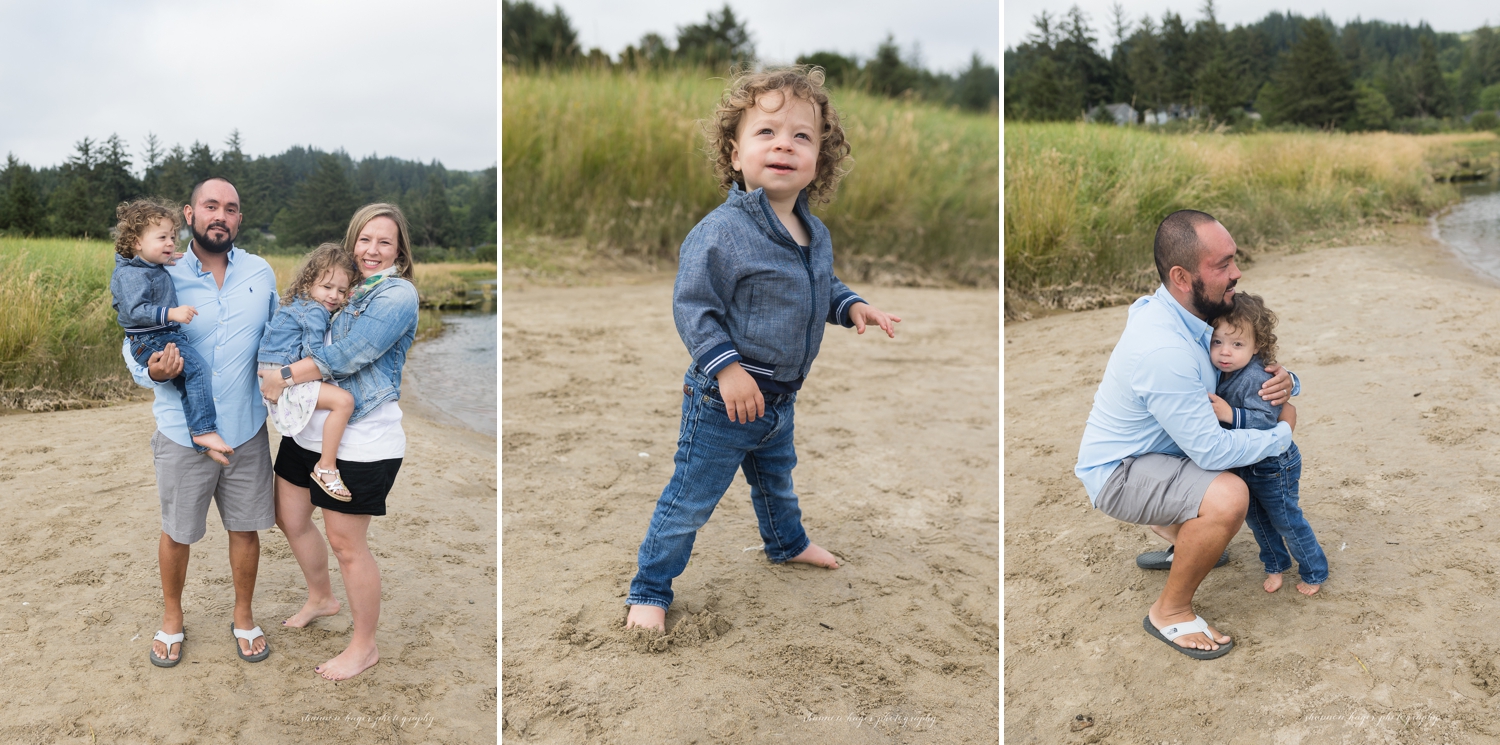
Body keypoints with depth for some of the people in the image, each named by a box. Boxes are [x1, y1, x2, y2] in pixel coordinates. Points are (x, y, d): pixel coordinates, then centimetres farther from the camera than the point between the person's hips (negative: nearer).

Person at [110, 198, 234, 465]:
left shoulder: (157, 269, 14)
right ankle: (204, 430, -22)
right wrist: (171, 313, -36)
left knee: (188, 387, 5)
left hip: (170, 336, 10)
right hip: (151, 341, -10)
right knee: (196, 368, -23)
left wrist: (167, 261, 23)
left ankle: (201, 442, 6)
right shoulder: (131, 275, -15)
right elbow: (134, 310, -26)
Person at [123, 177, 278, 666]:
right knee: (177, 533, 13)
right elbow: (133, 347, -2)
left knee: (246, 529, 11)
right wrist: (154, 370, -24)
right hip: (183, 432, -2)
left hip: (246, 429, 2)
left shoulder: (261, 272, 2)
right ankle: (172, 616, 36)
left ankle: (243, 616, 32)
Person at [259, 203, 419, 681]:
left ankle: (364, 646, 19)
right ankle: (320, 598, 46)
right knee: (290, 517, 20)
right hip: (310, 427, 8)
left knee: (346, 543, 0)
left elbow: (349, 354, -21)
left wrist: (285, 377, -15)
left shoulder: (398, 294, -13)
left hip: (360, 442, -8)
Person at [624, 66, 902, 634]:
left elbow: (823, 288, 19)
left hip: (778, 399, 8)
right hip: (721, 402, -7)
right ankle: (649, 589, 21)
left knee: (777, 479, 31)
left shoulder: (816, 234, 1)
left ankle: (786, 543, 58)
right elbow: (692, 305, -22)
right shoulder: (721, 232, -24)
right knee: (689, 501, 4)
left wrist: (851, 305, 0)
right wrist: (726, 366, -29)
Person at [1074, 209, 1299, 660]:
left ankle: (1182, 535, 28)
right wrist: (1283, 435, -14)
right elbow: (1213, 451, -30)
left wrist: (1282, 381, -13)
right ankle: (1170, 612, -7)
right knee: (1227, 497, -33)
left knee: (1282, 413, 16)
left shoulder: (1192, 310, -5)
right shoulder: (1164, 351, -34)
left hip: (1160, 443, 10)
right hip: (1117, 471, -10)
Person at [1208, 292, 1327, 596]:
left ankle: (1314, 571, 29)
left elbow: (1265, 420, -37)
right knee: (1255, 517, 20)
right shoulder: (1223, 374, -5)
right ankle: (1276, 564, 40)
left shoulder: (1255, 379, -30)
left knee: (1286, 519, 8)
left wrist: (1230, 414, -46)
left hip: (1273, 465, -8)